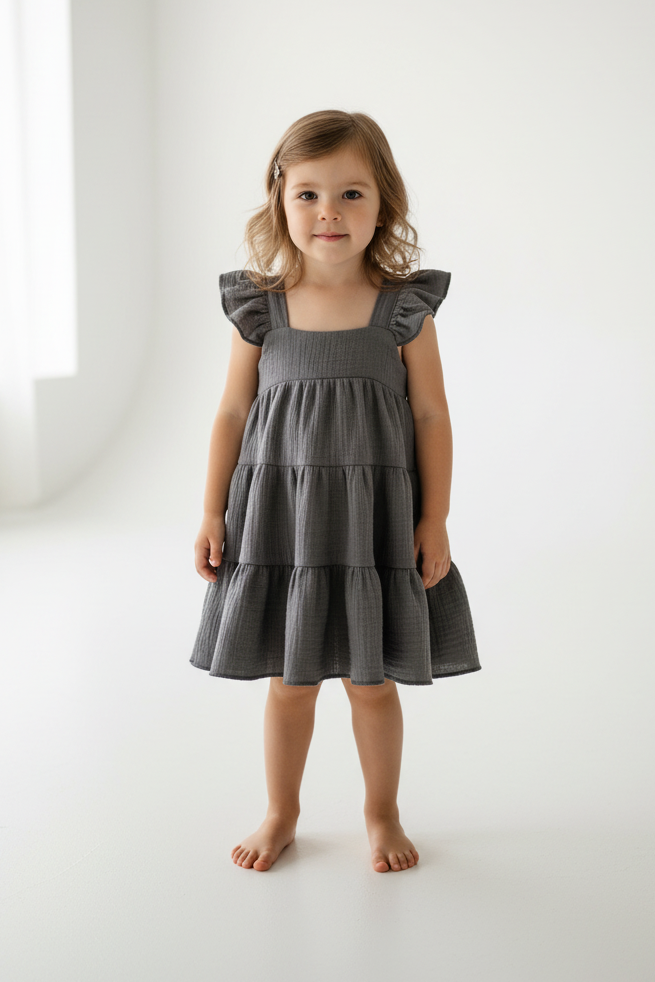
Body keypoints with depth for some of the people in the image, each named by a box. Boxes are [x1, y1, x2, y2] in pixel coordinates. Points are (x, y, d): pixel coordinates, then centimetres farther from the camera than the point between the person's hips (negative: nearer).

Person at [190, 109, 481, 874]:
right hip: (279, 517, 1)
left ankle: (382, 813, 33)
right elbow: (233, 412, 3)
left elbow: (432, 417, -2)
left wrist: (434, 521, -4)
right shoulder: (258, 309, -3)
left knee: (372, 682, 10)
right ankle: (281, 814, 34)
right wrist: (214, 513, 2)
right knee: (288, 681, 12)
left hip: (373, 518, -1)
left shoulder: (405, 308, -6)